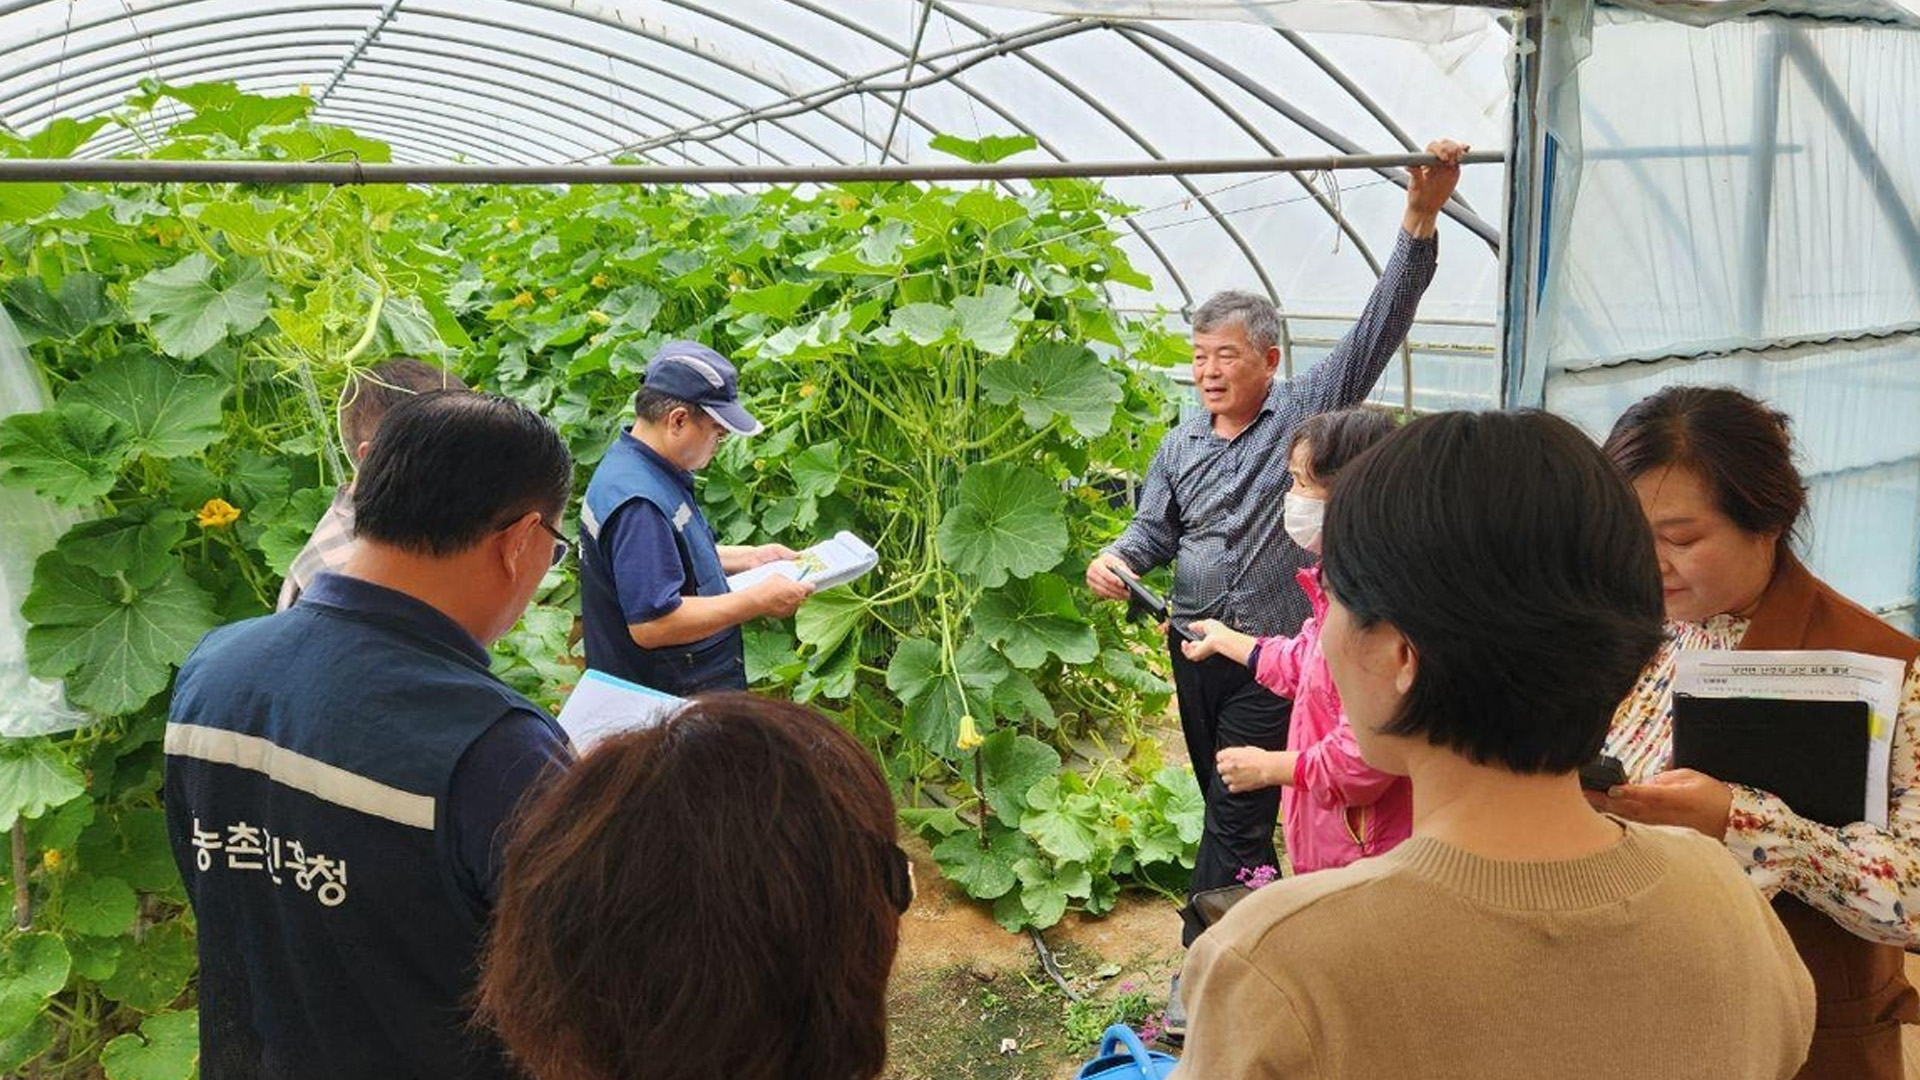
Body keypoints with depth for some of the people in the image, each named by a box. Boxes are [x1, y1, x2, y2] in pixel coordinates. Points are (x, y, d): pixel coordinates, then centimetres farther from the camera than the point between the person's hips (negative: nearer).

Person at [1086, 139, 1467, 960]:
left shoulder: (1306, 412, -6)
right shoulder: (1180, 445, 10)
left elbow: (1376, 331, -15)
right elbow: (1155, 530, 17)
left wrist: (1420, 221, -26)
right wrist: (1116, 559, -6)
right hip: (1196, 648, 6)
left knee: (1235, 815, -5)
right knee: (1228, 808, 16)